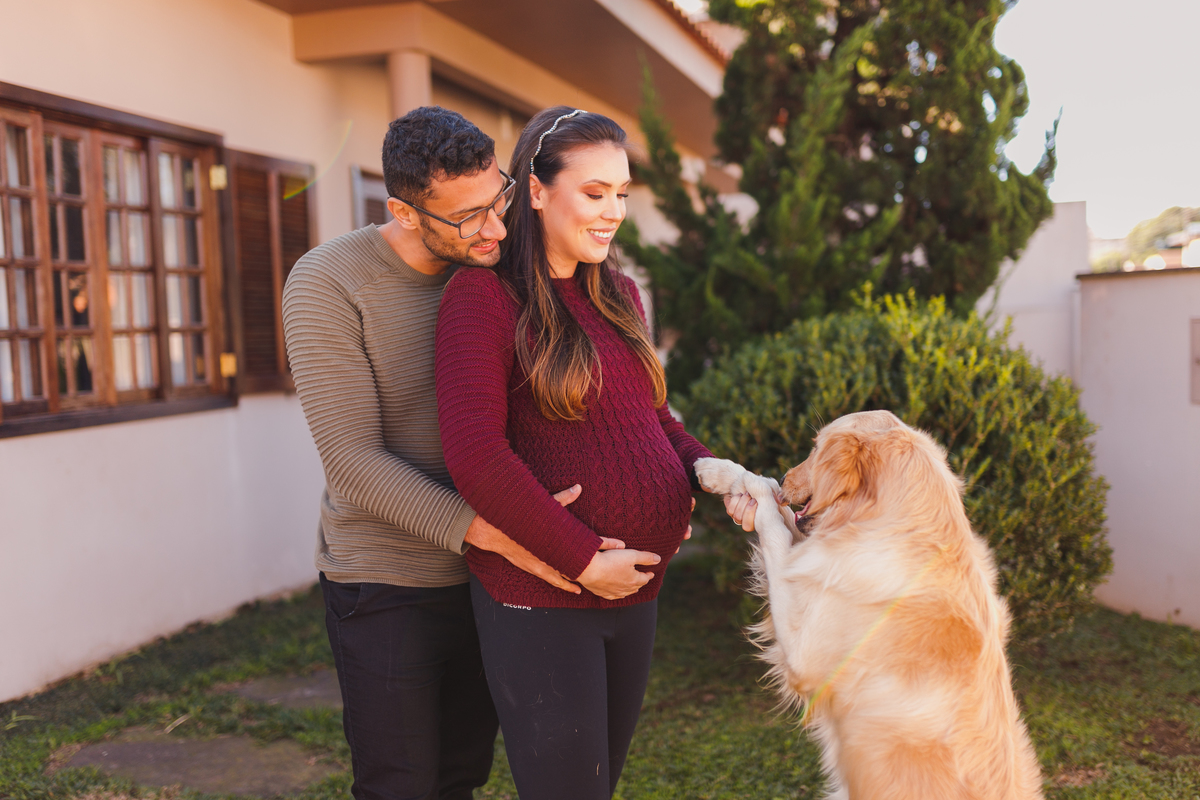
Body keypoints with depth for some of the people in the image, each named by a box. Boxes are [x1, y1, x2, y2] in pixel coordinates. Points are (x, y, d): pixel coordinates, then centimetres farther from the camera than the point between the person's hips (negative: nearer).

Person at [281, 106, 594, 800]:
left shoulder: (498, 274, -1)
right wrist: (494, 532, -31)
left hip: (486, 581, 5)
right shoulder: (326, 285, -16)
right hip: (387, 585, -5)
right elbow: (352, 460, -22)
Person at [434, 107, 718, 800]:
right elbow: (475, 454, -19)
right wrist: (582, 557, -17)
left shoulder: (620, 295, 11)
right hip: (539, 598, -7)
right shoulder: (484, 295, -11)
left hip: (637, 587, 7)